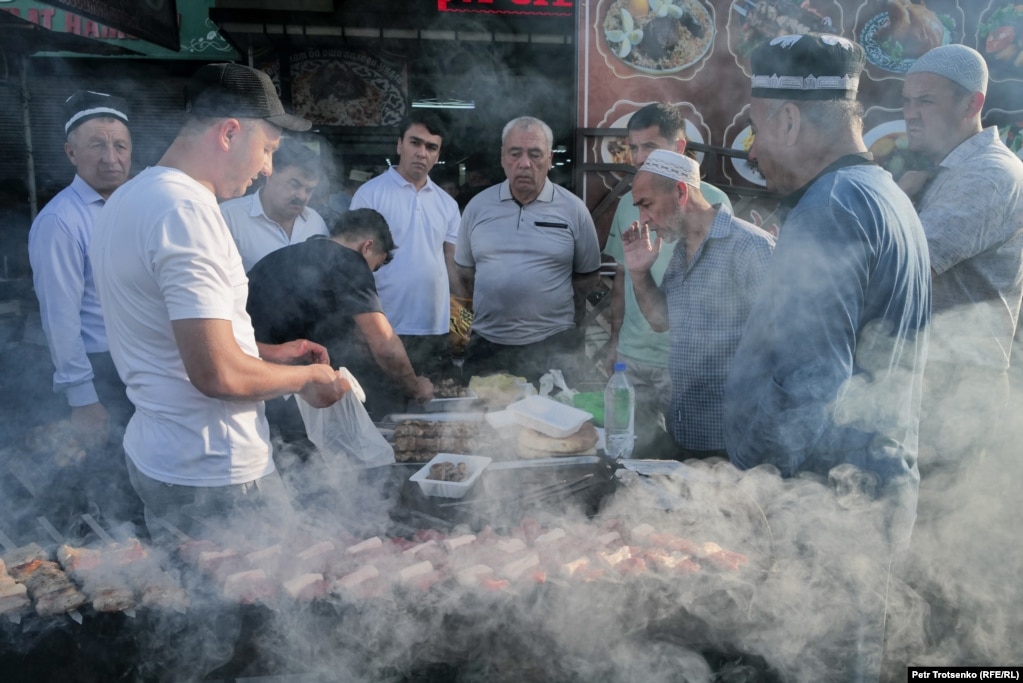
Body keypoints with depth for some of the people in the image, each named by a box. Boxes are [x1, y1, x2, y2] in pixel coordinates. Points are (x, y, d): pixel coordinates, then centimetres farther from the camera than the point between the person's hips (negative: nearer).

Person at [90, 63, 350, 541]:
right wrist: (306, 378, -10)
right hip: (215, 476, -10)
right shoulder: (186, 209, -21)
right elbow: (218, 374, -27)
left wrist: (268, 354, 15)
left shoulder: (129, 199, 11)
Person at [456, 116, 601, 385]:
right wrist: (492, 307, 7)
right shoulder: (478, 206, 5)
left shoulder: (573, 209, -1)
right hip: (486, 344, 2)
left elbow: (588, 274, 7)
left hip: (552, 347, -1)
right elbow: (465, 272, 13)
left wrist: (553, 303, 0)